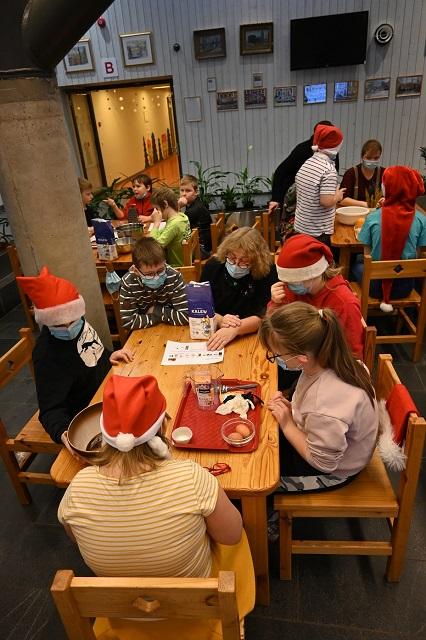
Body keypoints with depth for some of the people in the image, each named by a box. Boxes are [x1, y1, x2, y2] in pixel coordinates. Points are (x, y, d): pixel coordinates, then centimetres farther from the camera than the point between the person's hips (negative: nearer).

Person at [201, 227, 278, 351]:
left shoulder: (267, 272, -11)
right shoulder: (213, 265, -1)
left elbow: (264, 315, -16)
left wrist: (235, 329, -31)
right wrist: (219, 320, -19)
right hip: (214, 334, 3)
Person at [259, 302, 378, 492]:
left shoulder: (325, 410, -45)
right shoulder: (327, 360, -20)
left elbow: (323, 462, -27)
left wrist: (287, 424, -22)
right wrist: (290, 408, -14)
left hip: (332, 472, -7)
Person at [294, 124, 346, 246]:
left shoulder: (306, 163, 5)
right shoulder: (329, 169, -18)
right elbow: (326, 202, -24)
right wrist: (338, 195, -4)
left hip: (300, 226, 7)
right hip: (318, 231, -7)